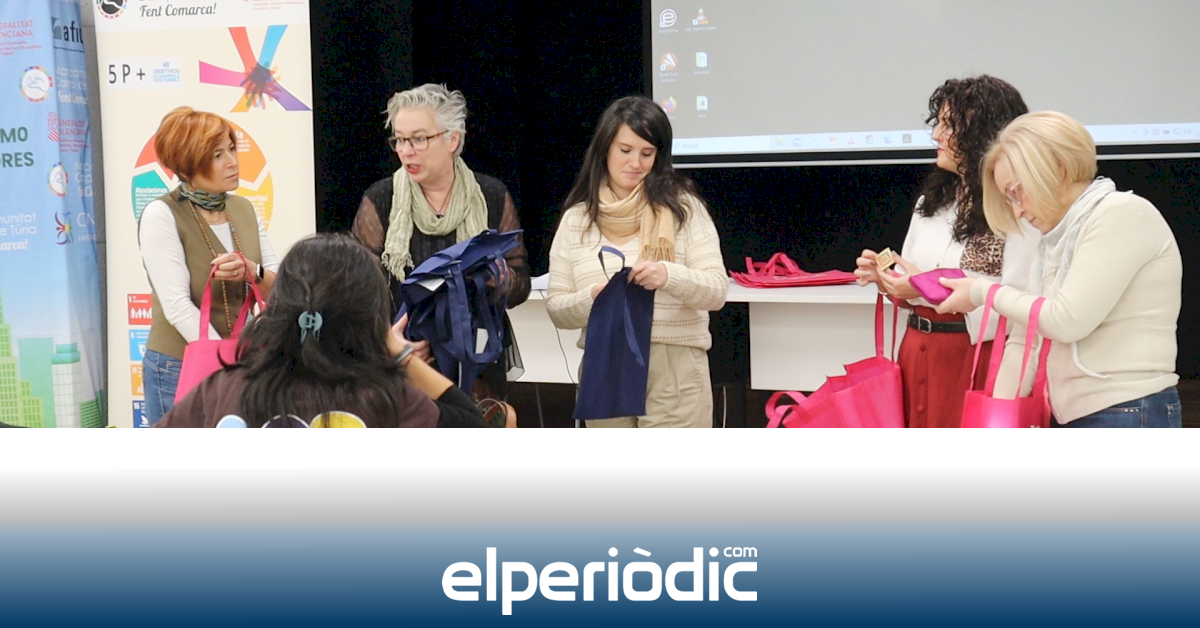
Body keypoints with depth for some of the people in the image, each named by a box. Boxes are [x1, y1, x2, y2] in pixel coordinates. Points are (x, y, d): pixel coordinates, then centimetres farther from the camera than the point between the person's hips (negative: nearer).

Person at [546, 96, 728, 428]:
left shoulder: (682, 207, 2)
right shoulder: (578, 218, 9)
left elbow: (717, 291, -3)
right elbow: (557, 308, 8)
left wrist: (670, 276, -23)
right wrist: (593, 298, -14)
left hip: (674, 372, -3)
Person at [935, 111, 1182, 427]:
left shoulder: (1123, 215, -10)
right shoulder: (1057, 241, 16)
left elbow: (1067, 319, -18)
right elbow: (1025, 339, 12)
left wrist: (986, 291, -5)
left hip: (1129, 418, -9)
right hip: (1069, 419, 9)